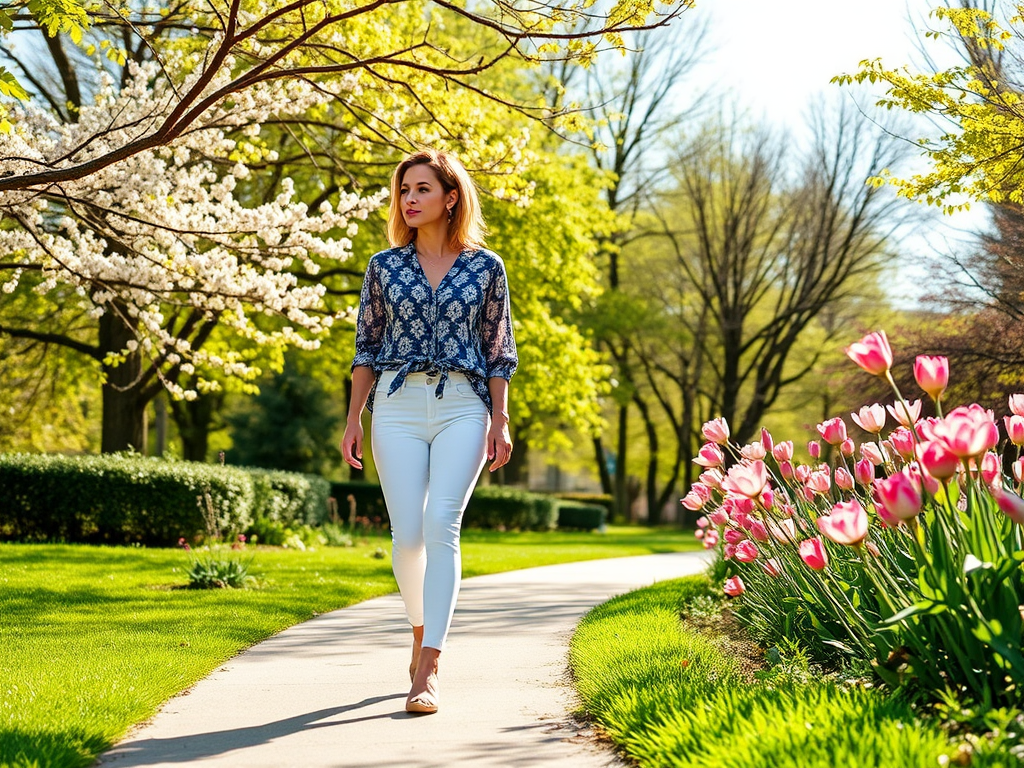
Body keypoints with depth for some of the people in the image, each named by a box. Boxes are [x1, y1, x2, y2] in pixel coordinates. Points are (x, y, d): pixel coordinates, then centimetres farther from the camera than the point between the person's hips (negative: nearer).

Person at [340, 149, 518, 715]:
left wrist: (500, 421, 3)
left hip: (463, 406, -1)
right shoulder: (384, 267, 10)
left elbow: (499, 351, 10)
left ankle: (428, 670, -17)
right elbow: (366, 347, 12)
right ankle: (421, 630, 23)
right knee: (407, 533, -5)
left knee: (442, 525, -16)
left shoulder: (486, 267, 7)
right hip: (397, 405, 1)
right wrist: (353, 419, 6)